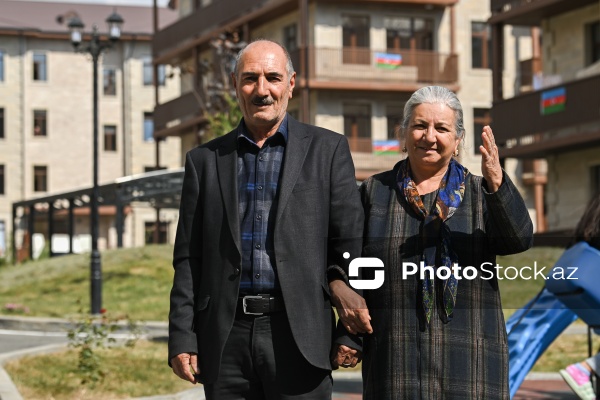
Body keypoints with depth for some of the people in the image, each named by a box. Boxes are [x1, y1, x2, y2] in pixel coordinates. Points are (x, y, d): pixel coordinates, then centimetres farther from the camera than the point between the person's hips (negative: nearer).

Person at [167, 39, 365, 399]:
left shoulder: (328, 150, 7)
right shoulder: (205, 160, 12)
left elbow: (350, 244, 3)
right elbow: (188, 259, 10)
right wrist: (182, 340, 2)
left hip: (298, 335, -2)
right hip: (226, 339, 2)